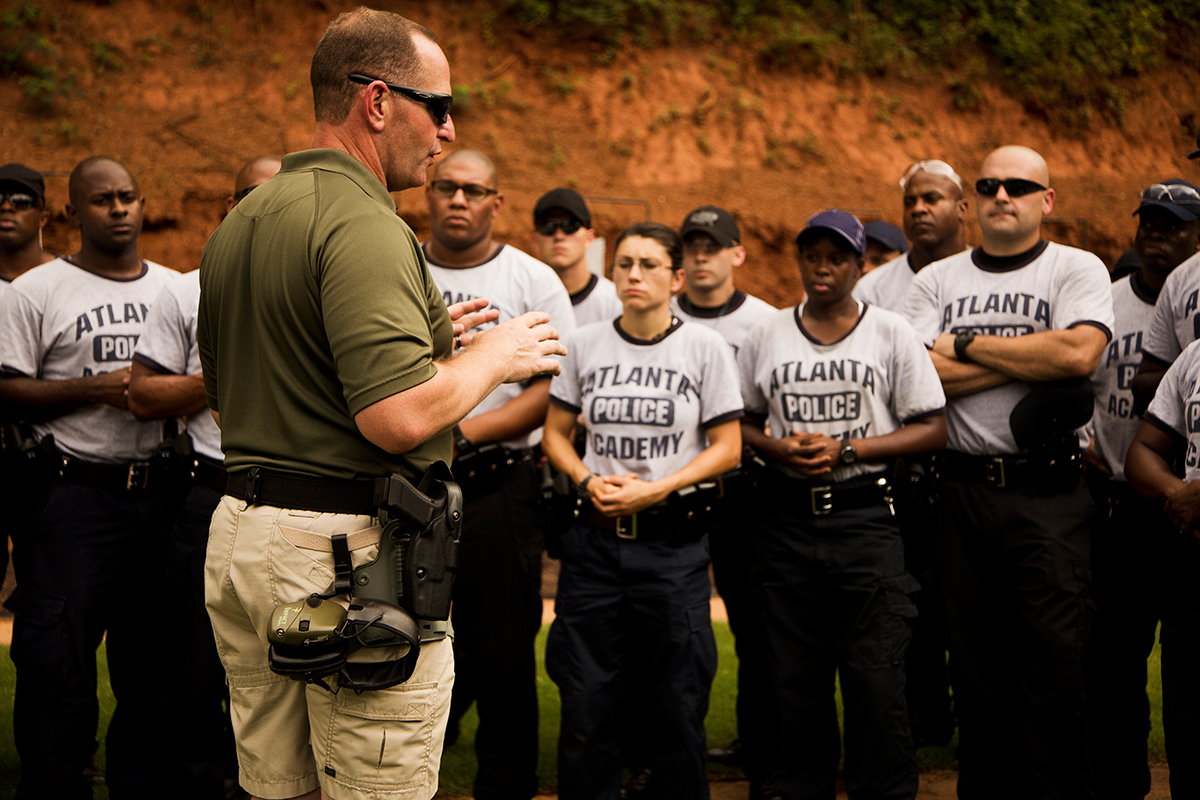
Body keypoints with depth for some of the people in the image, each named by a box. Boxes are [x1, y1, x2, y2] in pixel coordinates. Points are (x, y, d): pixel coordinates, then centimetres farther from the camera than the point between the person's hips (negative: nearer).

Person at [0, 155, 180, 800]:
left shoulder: (176, 287, 16)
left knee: (154, 657, 8)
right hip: (75, 497, -4)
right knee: (59, 658, -6)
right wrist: (93, 389, -14)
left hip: (161, 492, 4)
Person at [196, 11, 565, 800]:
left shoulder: (238, 224, 13)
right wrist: (493, 356, -6)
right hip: (349, 548, -9)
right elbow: (397, 418, -26)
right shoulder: (362, 224, -17)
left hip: (242, 530, 10)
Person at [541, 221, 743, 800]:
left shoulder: (705, 348, -1)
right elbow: (555, 434, 13)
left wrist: (656, 489, -12)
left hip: (674, 541, -2)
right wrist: (588, 481, -6)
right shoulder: (582, 345, 6)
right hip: (594, 538, 2)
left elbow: (726, 448, -1)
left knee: (675, 706, 3)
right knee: (586, 706, 4)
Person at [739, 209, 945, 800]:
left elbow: (932, 430, 0)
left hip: (865, 517, -2)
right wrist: (778, 448, -6)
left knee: (877, 680, -6)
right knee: (793, 679, 6)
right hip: (786, 520, 3)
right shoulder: (766, 335, 11)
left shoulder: (892, 333, 4)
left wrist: (845, 449, -10)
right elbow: (739, 423, 15)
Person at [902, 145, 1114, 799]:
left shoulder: (1077, 270, 5)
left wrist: (967, 342, -6)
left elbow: (1079, 351, -14)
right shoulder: (937, 280, 12)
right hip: (962, 491, 3)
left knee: (1055, 665, -5)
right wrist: (1030, 362, -7)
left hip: (1049, 494, -3)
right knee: (975, 664, 8)